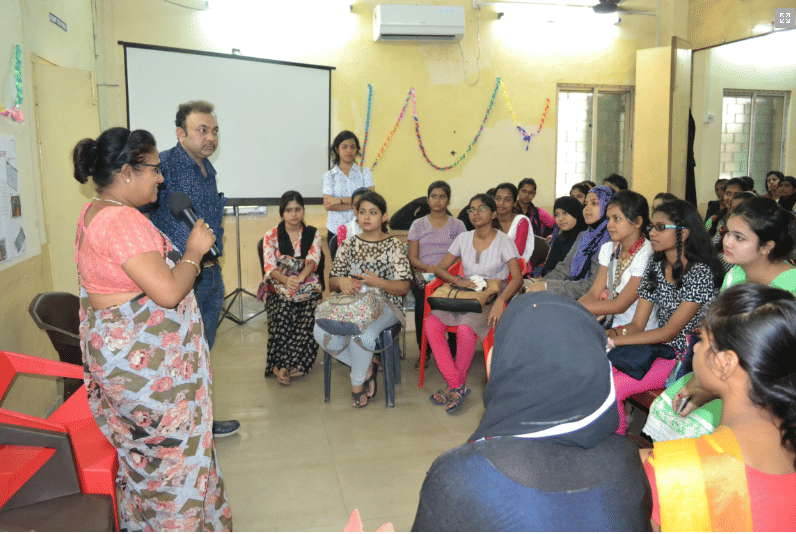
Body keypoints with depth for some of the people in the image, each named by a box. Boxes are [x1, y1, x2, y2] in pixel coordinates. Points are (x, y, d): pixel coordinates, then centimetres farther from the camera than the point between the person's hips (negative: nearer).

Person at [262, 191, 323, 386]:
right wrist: (286, 280, -25)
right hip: (279, 285, -1)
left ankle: (280, 366, -21)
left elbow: (313, 260, -4)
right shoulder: (271, 236, 9)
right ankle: (295, 365, -25)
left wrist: (300, 278, -26)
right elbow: (270, 267, -3)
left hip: (307, 285, 1)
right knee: (282, 310, -33)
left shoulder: (313, 234, 12)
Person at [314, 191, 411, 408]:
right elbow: (331, 282, 13)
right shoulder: (349, 244, 14)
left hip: (383, 304, -4)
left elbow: (403, 287, -3)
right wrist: (341, 282, -12)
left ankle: (357, 383, -7)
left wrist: (379, 282, -22)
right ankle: (367, 367, -5)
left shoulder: (393, 246, 4)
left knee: (361, 333, -37)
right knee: (321, 332, -27)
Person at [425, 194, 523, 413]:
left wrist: (500, 301, -30)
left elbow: (517, 278, -13)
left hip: (491, 299, -4)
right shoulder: (463, 239, 11)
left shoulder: (504, 242, -2)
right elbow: (440, 269, 10)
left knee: (465, 329, -34)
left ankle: (457, 384, -9)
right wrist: (459, 282, -11)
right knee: (431, 324, -24)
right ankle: (457, 385, -18)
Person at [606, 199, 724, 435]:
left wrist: (613, 341, -22)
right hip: (656, 348, 7)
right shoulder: (655, 266, 8)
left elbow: (670, 331, -18)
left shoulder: (701, 273, -14)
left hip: (684, 356, -7)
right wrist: (609, 333, -17)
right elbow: (637, 325, 6)